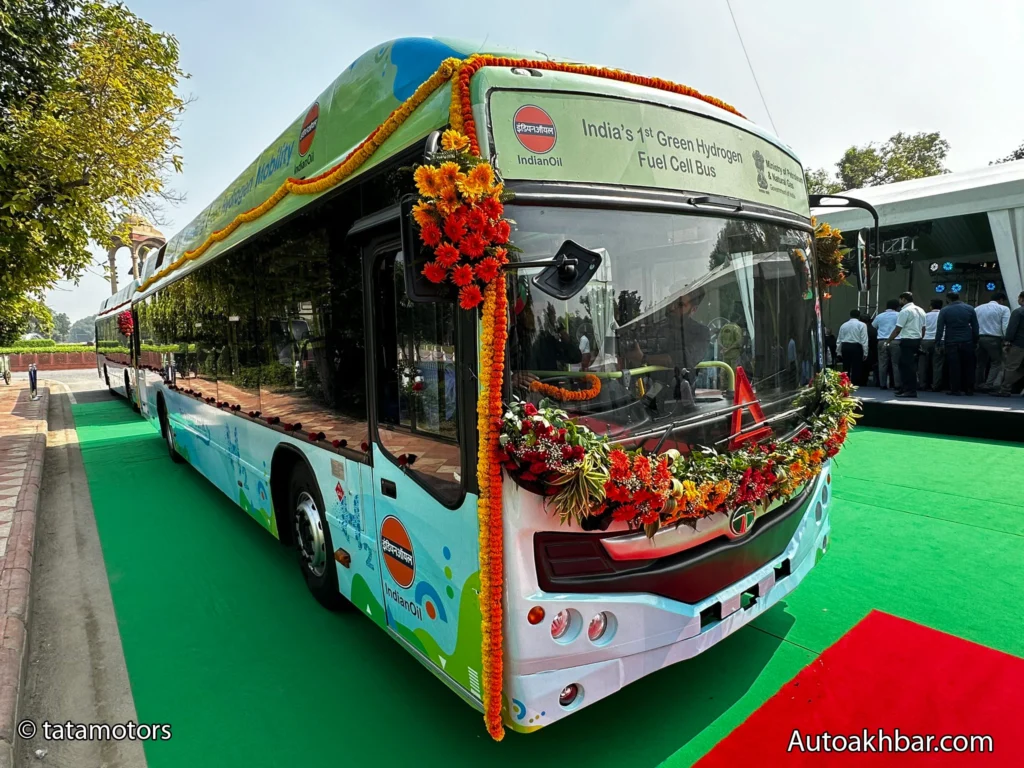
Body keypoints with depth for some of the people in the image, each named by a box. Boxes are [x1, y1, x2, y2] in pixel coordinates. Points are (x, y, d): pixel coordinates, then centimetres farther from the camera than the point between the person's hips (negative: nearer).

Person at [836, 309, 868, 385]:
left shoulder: (843, 325, 10)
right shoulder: (862, 325, -2)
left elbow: (839, 340, 11)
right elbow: (864, 340, -6)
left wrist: (839, 351, 17)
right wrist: (865, 353, -3)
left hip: (845, 346, 4)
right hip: (856, 347, -4)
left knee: (846, 367, 10)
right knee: (856, 368, 0)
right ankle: (855, 384, -2)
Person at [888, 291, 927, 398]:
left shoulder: (905, 311, -12)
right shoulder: (920, 310, 15)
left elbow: (897, 329, -14)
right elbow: (923, 328, 17)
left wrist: (888, 340, -8)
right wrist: (919, 340, 23)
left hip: (907, 341, -9)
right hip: (917, 340, 9)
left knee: (907, 366, -7)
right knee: (909, 365, 16)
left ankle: (911, 391, -7)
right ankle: (907, 388, 20)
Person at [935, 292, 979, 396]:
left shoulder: (944, 310, -3)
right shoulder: (970, 309, 5)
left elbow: (939, 328, -5)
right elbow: (975, 327, 6)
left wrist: (937, 343, -2)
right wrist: (975, 341, 10)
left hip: (951, 342, -2)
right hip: (967, 342, 3)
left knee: (954, 367, 1)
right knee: (968, 367, 11)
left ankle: (955, 389, 2)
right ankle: (969, 389, 15)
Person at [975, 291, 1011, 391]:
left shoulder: (978, 308, 13)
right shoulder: (1004, 309, 0)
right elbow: (1006, 327, -11)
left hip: (979, 338, 5)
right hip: (994, 339, -5)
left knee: (981, 363, 14)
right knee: (996, 362, 6)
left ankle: (979, 385, 19)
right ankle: (989, 385, -3)